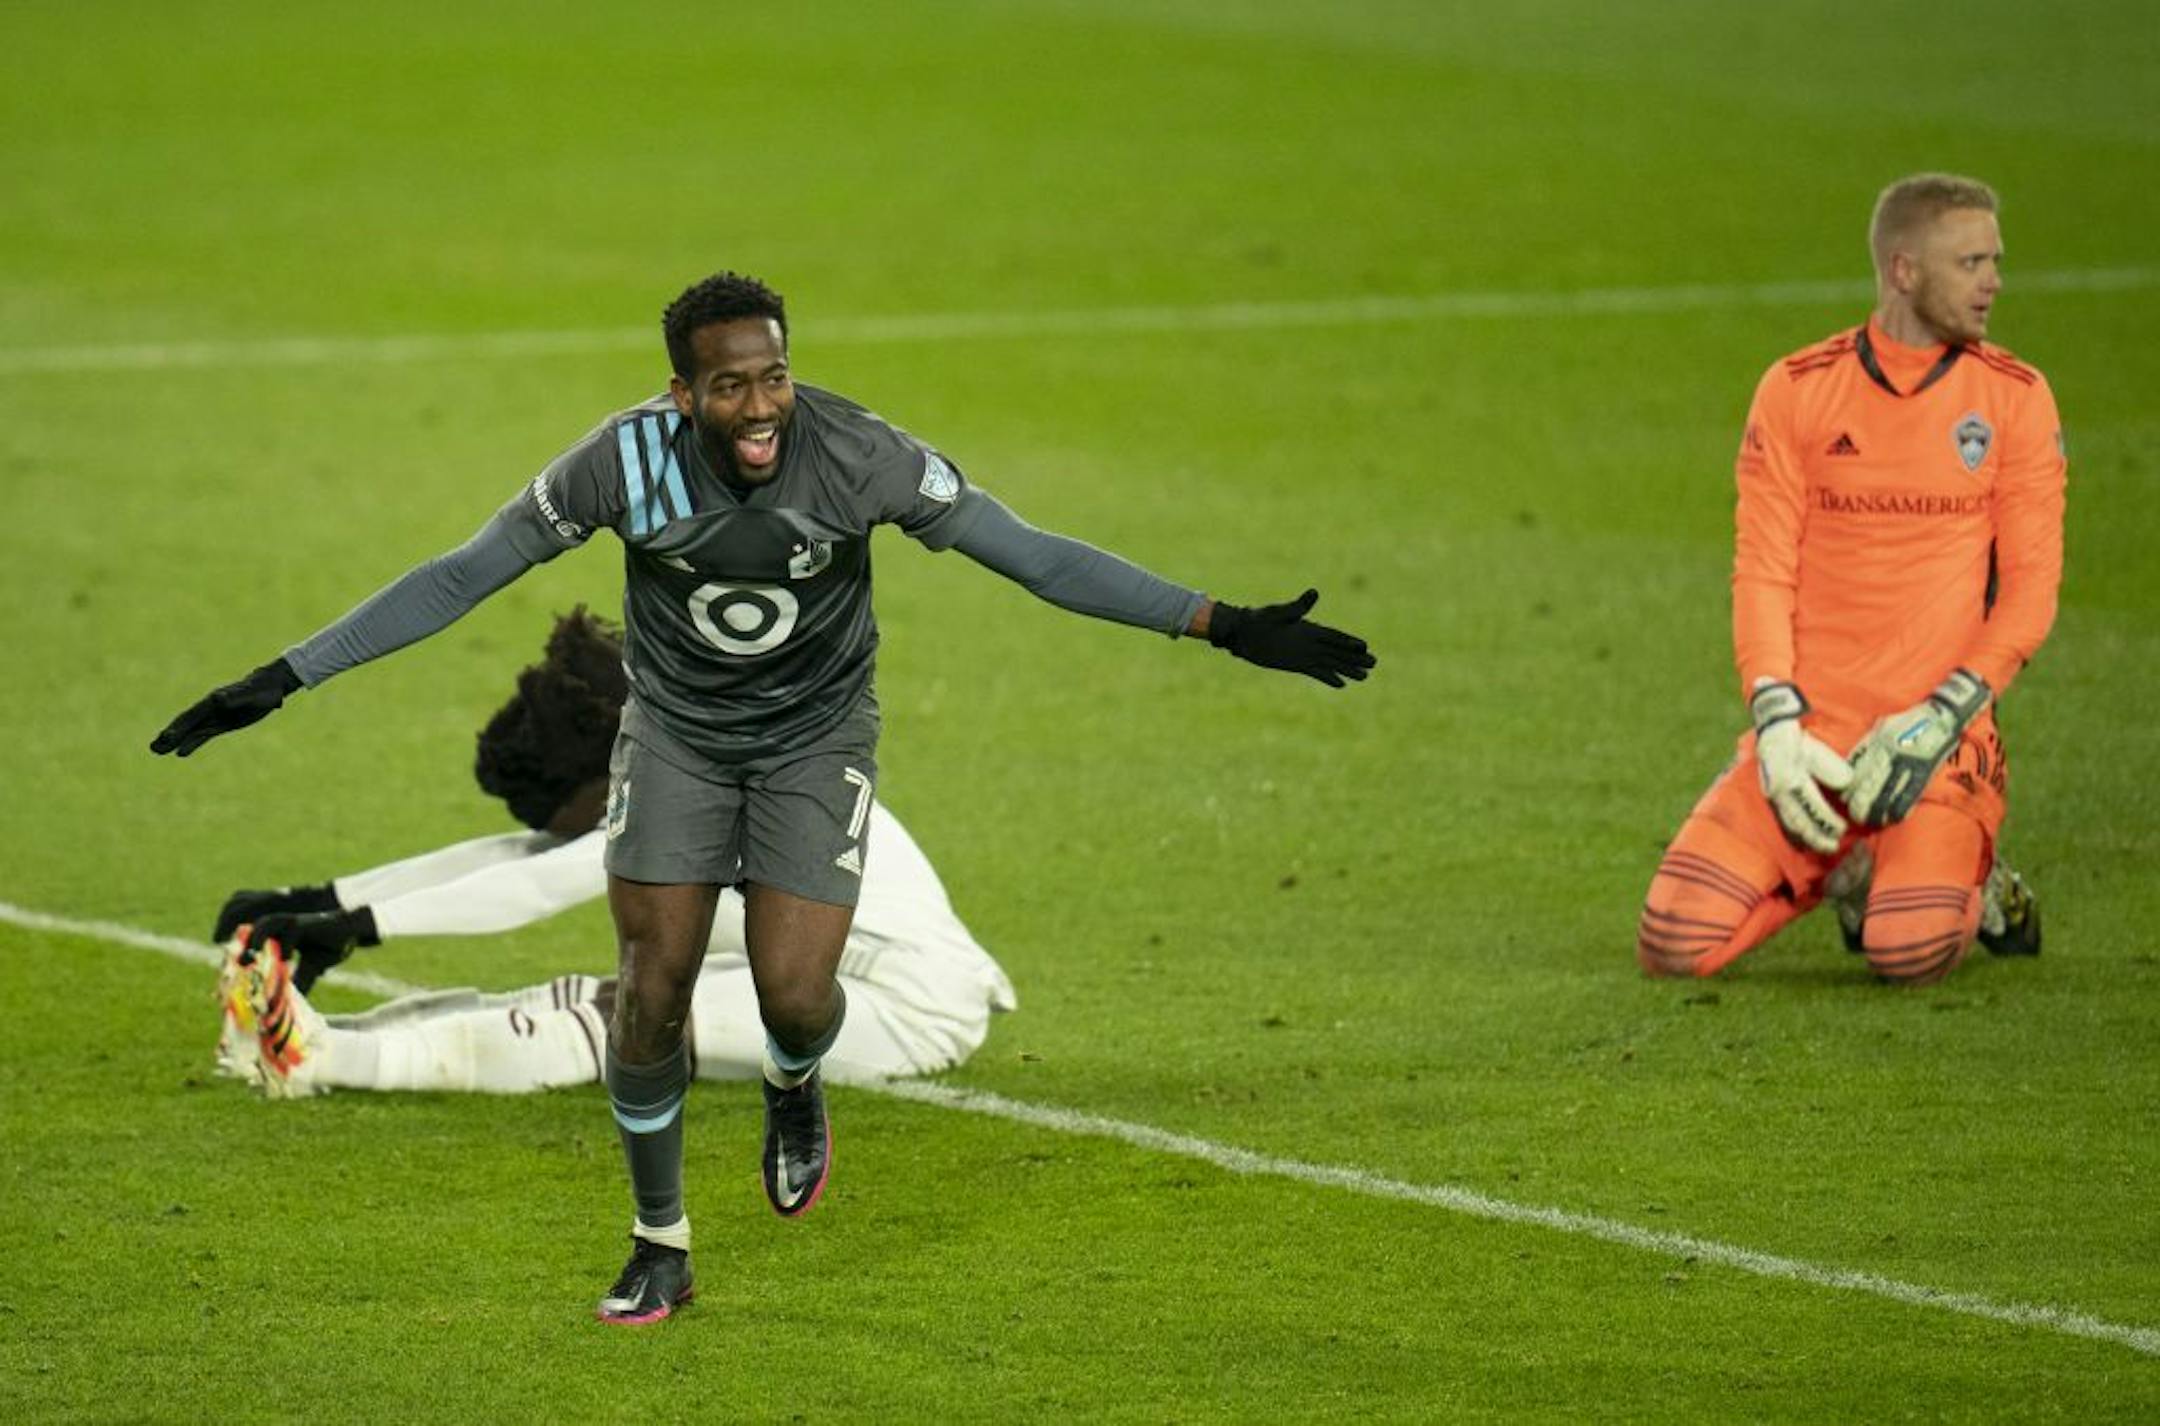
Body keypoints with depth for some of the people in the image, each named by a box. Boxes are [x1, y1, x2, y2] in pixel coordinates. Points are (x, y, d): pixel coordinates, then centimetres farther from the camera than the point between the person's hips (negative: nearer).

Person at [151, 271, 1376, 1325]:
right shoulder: (628, 461, -24)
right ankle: (661, 1249, 16)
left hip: (816, 737, -1)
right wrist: (285, 681, -17)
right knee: (651, 990, -5)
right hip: (676, 734, 1)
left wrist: (1225, 626, -24)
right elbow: (460, 577, -15)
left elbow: (1034, 555, -20)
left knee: (795, 994, -13)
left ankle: (795, 1088, 27)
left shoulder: (859, 457, -26)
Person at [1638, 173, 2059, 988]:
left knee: (1910, 952, -26)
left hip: (1937, 736, -2)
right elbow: (1761, 572, 3)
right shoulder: (1796, 392, 5)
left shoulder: (2015, 400, 4)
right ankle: (1839, 873, 16)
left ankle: (1967, 880, 10)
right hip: (1812, 729, 2)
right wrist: (1777, 722, -11)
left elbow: (2030, 590, 0)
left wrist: (1938, 720, -14)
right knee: (1675, 945, -13)